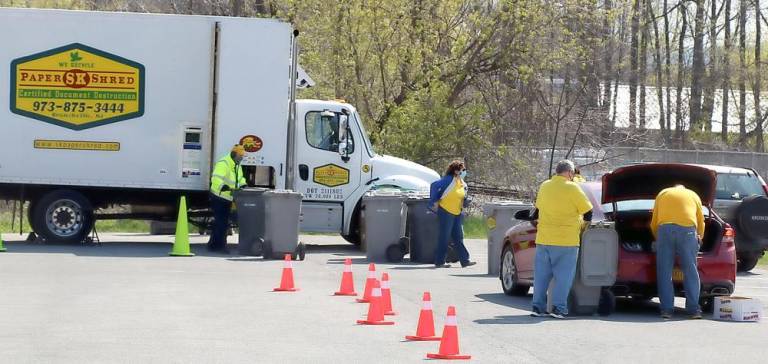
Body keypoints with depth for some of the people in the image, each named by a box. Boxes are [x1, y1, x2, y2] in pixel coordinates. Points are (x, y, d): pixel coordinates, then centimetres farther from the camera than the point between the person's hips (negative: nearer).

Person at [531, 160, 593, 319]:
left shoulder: (544, 187, 8)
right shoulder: (572, 188, -9)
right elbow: (588, 212, -5)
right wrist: (584, 222, 14)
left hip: (543, 239, 5)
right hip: (566, 240, -5)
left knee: (541, 274, 10)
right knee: (564, 276, 1)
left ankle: (538, 307, 10)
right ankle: (559, 308, -3)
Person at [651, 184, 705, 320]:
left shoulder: (663, 194, 29)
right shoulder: (693, 195, 29)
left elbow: (654, 223, 25)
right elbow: (701, 221, 31)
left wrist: (658, 239, 39)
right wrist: (699, 238, 48)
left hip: (665, 228, 0)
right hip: (688, 229, 0)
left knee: (665, 273, 3)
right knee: (691, 272, 4)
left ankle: (666, 310, -1)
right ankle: (694, 309, 1)